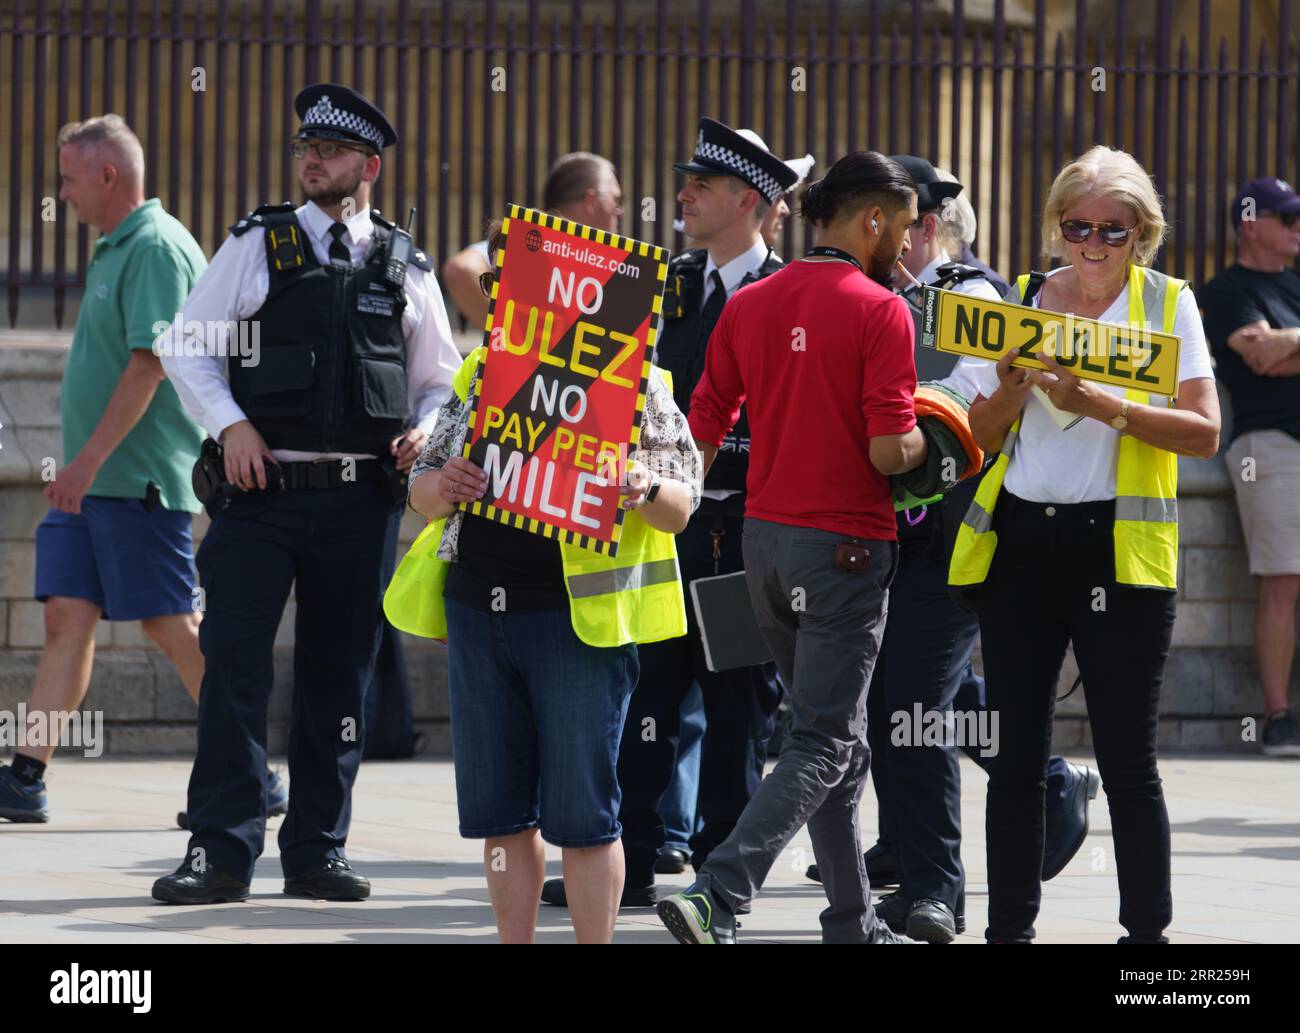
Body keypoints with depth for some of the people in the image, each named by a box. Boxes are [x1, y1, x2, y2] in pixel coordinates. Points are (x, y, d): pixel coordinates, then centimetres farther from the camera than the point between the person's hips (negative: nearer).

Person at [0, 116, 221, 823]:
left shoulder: (156, 248, -13)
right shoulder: (115, 250, 18)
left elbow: (150, 364, -21)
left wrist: (89, 459, -23)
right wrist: (81, 391, 12)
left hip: (139, 477, -9)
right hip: (92, 479, 9)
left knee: (172, 627, -5)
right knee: (66, 617, 2)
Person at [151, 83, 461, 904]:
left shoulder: (407, 271, 10)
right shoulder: (259, 246, 5)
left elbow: (441, 379, 18)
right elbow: (186, 345, 4)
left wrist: (427, 430, -3)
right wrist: (230, 424, -9)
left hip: (362, 497, 2)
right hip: (263, 488, -2)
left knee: (340, 676, 6)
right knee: (234, 665, -7)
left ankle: (318, 850, 15)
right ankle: (223, 851, -4)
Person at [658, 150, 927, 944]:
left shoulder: (749, 305, 6)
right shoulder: (879, 311, -13)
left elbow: (701, 433, 6)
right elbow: (889, 452, -18)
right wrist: (929, 439, 2)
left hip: (764, 536, 7)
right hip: (844, 543, -7)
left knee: (839, 737, 17)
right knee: (825, 744, -4)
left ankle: (855, 922, 21)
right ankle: (717, 897, -19)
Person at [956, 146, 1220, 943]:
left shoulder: (1168, 303, 2)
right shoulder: (1022, 301, 11)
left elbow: (1204, 432, -7)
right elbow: (981, 436, 13)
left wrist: (1103, 405, -19)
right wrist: (1012, 392, -9)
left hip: (1119, 544, -3)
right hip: (1018, 541, 3)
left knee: (1127, 757, -2)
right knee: (1017, 752, 4)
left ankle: (1148, 930, 6)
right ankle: (1010, 926, 11)